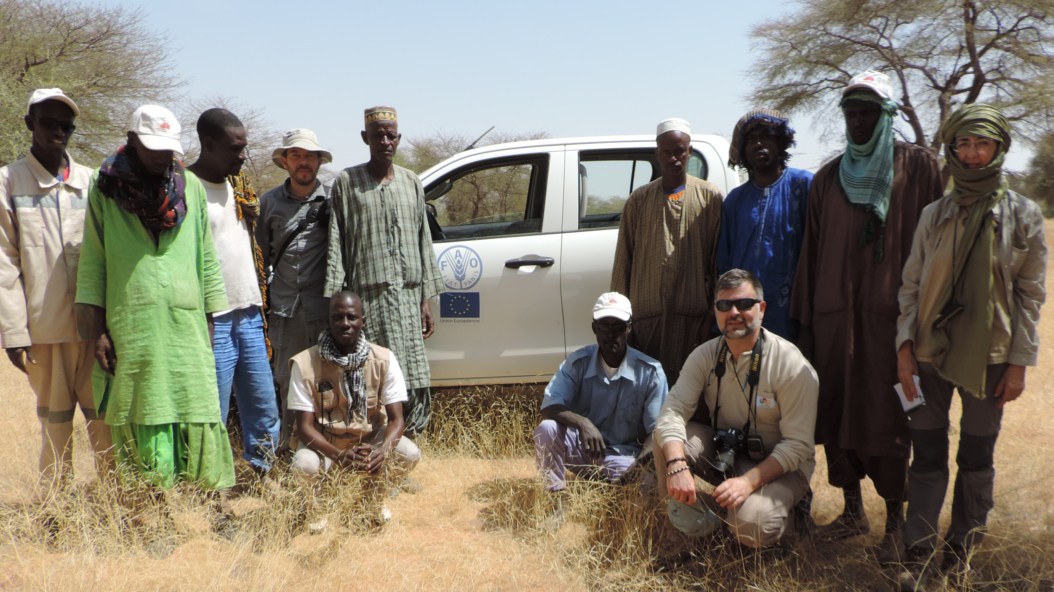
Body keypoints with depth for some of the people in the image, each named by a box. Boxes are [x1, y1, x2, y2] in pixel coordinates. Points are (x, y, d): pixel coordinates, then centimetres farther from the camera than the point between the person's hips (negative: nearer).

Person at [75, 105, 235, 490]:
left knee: (195, 419, -2)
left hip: (186, 323, 1)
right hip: (131, 326, -1)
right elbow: (92, 262, 6)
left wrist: (209, 326, 9)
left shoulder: (190, 187, 12)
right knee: (142, 417, -2)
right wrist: (99, 330, -1)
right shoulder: (106, 188, 7)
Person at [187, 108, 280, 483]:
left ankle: (264, 474, 25)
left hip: (249, 317, 7)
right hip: (213, 322, -7)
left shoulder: (239, 186, 15)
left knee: (264, 407, 12)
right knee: (212, 415, -1)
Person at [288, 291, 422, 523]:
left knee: (410, 454, -26)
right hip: (324, 441, -1)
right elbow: (305, 426, -16)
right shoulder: (305, 364, -16)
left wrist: (383, 451, -36)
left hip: (370, 437, 2)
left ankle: (374, 491, 7)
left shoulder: (384, 360, -11)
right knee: (304, 466, -34)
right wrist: (338, 455, -36)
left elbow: (396, 419, -13)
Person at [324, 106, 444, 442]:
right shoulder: (347, 182, 4)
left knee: (413, 380, 1)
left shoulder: (411, 183, 15)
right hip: (368, 297, -3)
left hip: (408, 297, 3)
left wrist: (426, 300, 11)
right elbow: (335, 244, 0)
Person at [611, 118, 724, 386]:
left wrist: (716, 312, -1)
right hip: (648, 316, 1)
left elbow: (720, 258, 6)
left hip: (695, 317, -1)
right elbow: (623, 261, 11)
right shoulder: (639, 200, 13)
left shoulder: (710, 197, 9)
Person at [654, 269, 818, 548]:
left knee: (751, 526, -32)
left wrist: (748, 481, -32)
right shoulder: (705, 356, -4)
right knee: (667, 437, -20)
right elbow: (672, 412, -15)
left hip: (779, 465, -4)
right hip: (722, 453, 4)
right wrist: (677, 465, -35)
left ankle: (789, 510, 4)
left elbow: (797, 445, -19)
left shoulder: (791, 365, -18)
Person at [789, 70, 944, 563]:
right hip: (833, 314, 4)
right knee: (834, 411, 6)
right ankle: (853, 511, 20)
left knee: (888, 416, -3)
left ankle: (895, 523, 8)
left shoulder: (918, 167, 3)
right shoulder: (827, 179, 14)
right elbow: (811, 253, 12)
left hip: (889, 314, -4)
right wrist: (805, 320, 9)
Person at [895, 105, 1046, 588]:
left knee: (977, 456, 10)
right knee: (927, 453, 4)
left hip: (988, 354, -1)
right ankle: (918, 550, 14)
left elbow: (1030, 294, 0)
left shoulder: (1023, 215, 0)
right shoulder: (934, 214, 5)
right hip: (930, 350, 1)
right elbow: (911, 284, 6)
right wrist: (904, 344, -4)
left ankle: (963, 542, 27)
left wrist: (1019, 362, -4)